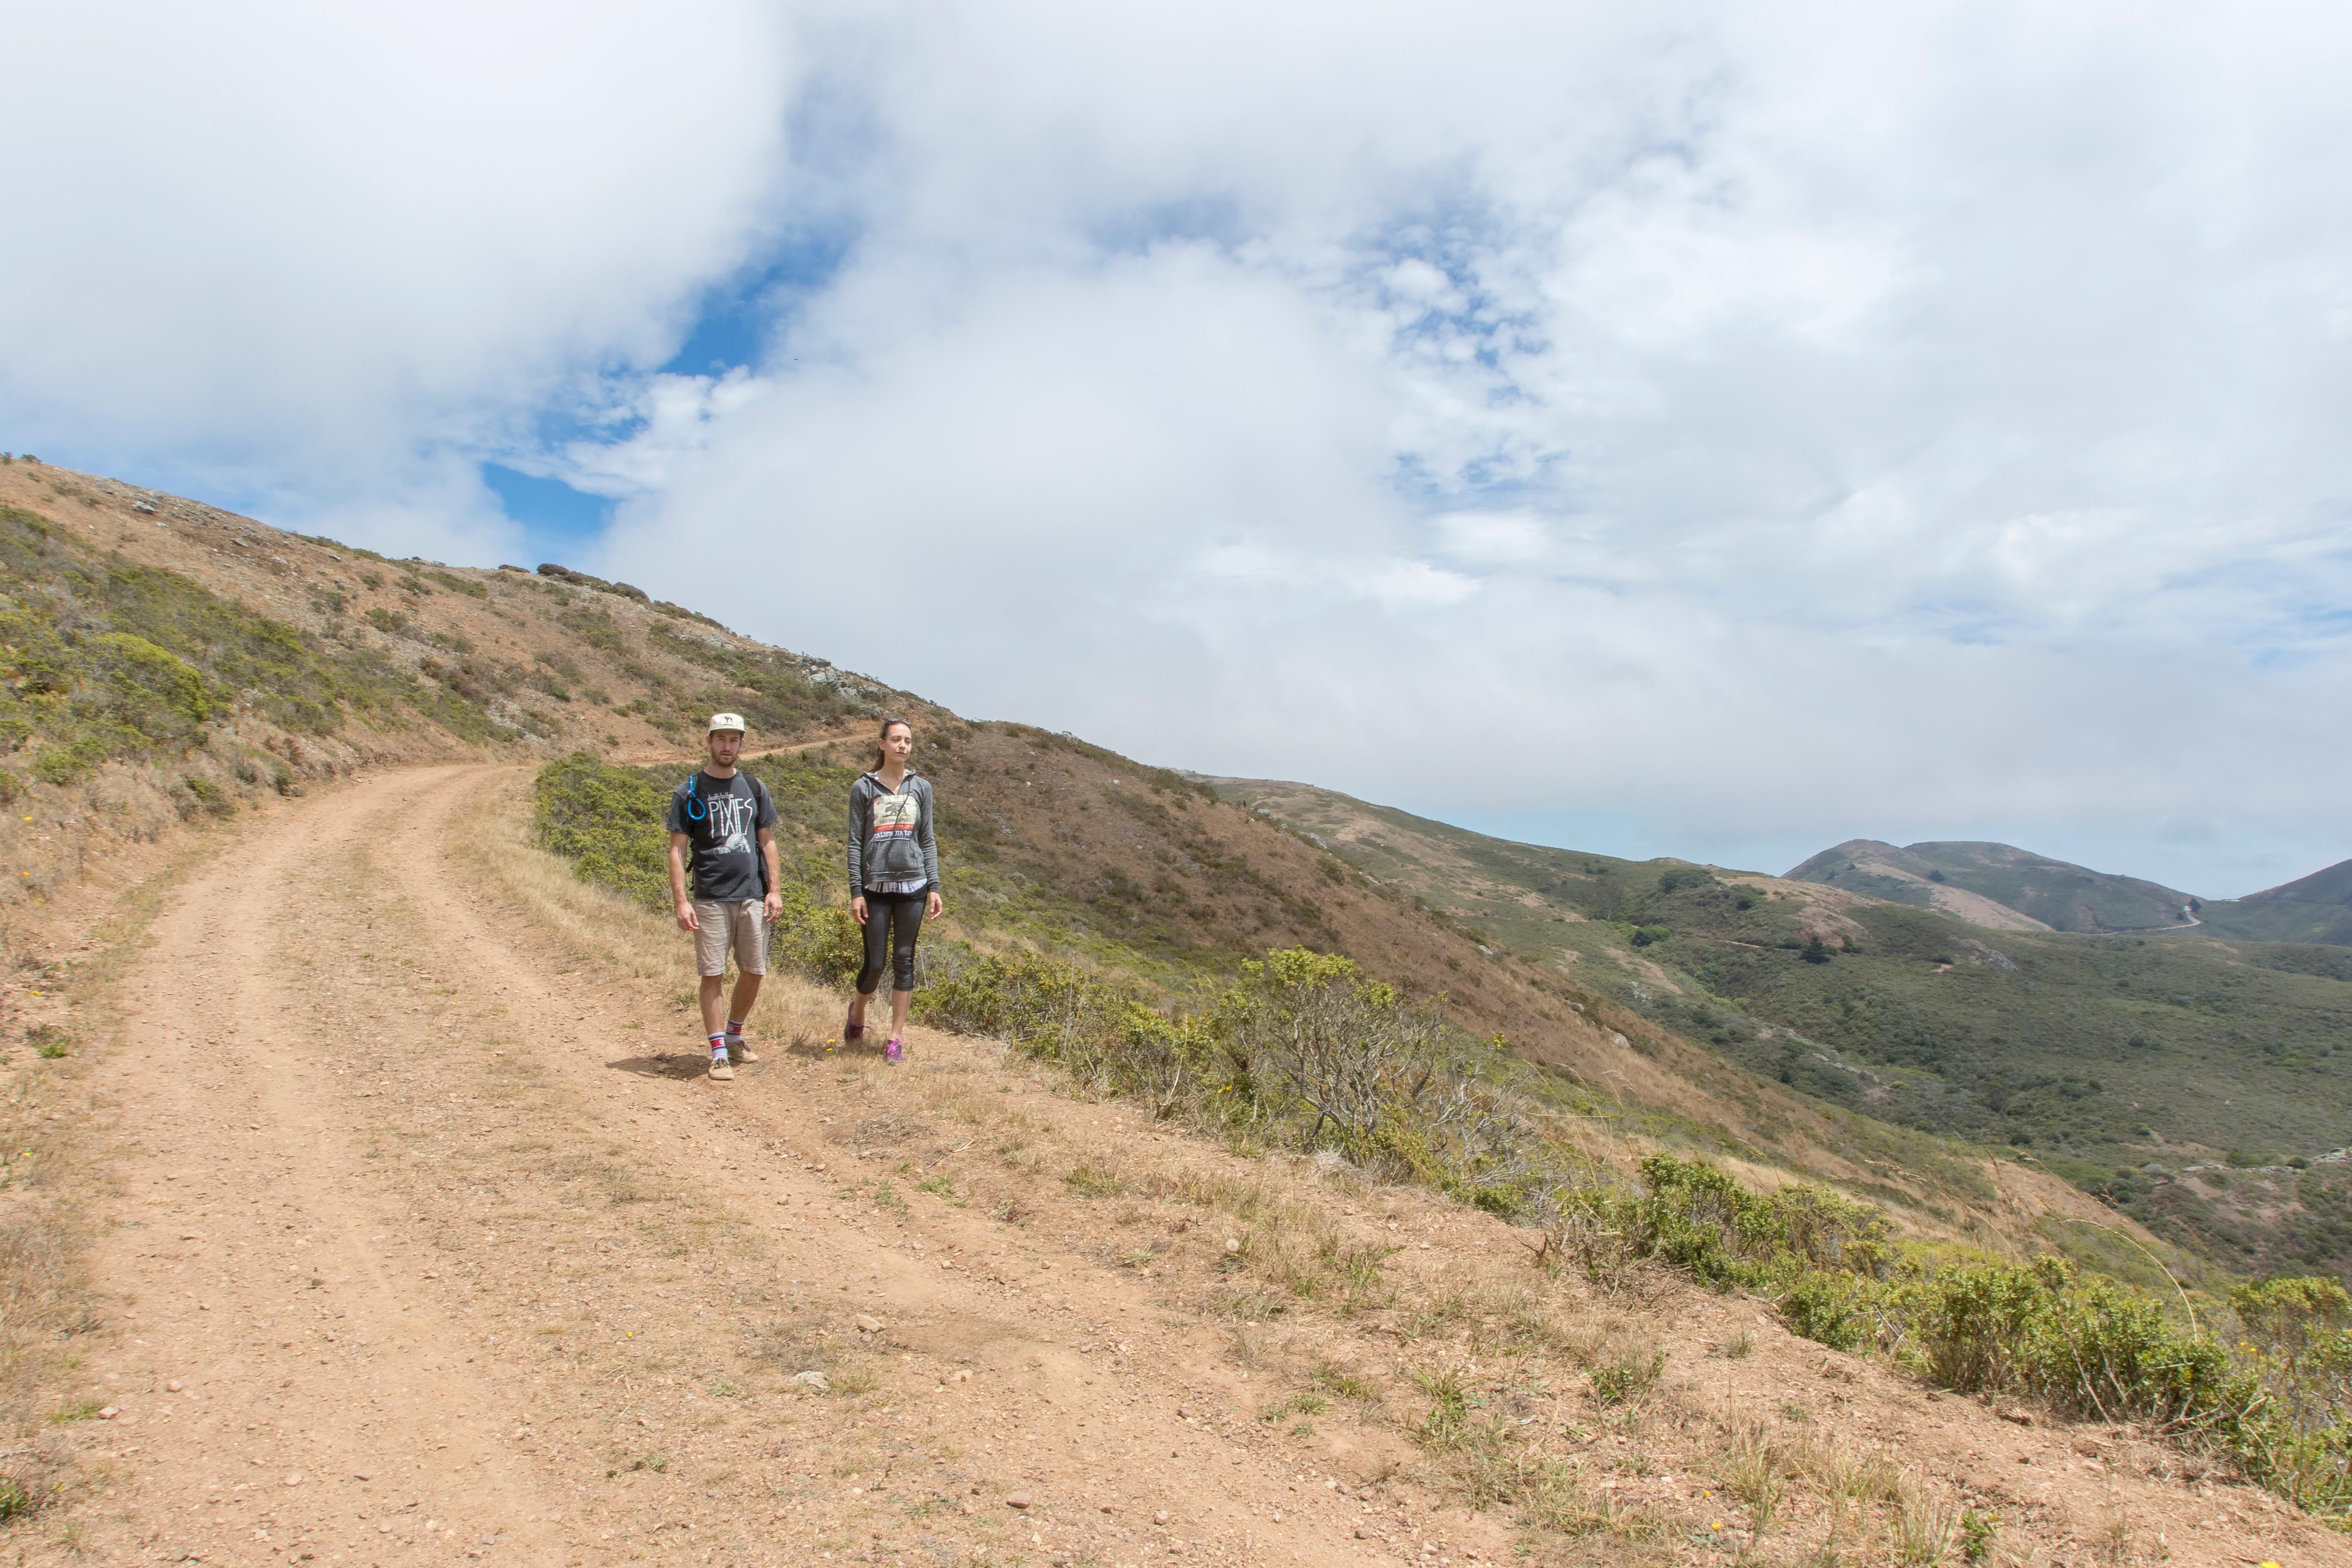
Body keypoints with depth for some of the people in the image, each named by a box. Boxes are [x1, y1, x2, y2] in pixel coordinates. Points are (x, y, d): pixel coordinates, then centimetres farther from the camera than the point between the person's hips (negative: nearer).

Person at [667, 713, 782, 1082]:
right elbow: (678, 850, -1)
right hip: (710, 899, -3)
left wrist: (774, 889, 5)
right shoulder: (689, 793, 1)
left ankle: (734, 1035, 27)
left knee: (754, 972, 6)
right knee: (713, 975, -2)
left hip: (752, 896, 3)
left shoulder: (754, 788, 11)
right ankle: (719, 1052, 5)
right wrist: (681, 902, -10)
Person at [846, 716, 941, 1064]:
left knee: (904, 960, 3)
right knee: (876, 962, 1)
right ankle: (858, 1011, 31)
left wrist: (934, 887, 3)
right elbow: (855, 842, 1)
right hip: (875, 887, -2)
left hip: (912, 886, 2)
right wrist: (856, 892, -4)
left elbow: (927, 840, 10)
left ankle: (897, 1036, 11)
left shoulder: (921, 787, 7)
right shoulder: (864, 788, 1)